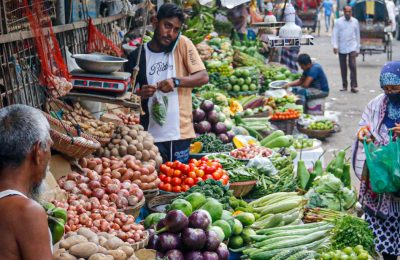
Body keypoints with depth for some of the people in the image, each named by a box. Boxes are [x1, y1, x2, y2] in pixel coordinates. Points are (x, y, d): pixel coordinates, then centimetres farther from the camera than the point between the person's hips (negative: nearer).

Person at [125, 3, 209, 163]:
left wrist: (176, 81, -20)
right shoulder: (137, 56, 2)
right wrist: (140, 94, -13)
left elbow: (203, 77, -4)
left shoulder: (183, 44, 0)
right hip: (151, 134, 0)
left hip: (180, 132, 0)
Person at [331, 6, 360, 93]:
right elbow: (335, 34, -1)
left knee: (353, 66, -11)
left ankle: (353, 86, -11)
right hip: (341, 48, 1)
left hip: (352, 47, -1)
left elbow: (357, 35, 10)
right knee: (343, 67, 7)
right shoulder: (338, 22, 1)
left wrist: (357, 49, 9)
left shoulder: (355, 22, 5)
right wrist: (335, 46, -14)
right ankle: (344, 85, 17)